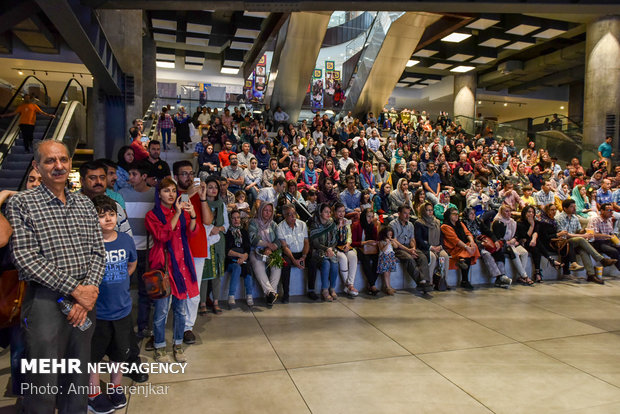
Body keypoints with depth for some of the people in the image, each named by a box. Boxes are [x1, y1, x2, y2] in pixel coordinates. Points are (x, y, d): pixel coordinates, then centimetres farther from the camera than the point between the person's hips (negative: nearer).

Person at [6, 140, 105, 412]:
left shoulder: (85, 203, 10)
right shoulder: (21, 203, -3)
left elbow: (98, 252, 6)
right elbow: (24, 257, -12)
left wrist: (89, 289, -10)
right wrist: (75, 289, -16)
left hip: (84, 298, 4)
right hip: (45, 300, -4)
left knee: (79, 376, 16)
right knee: (44, 383, 4)